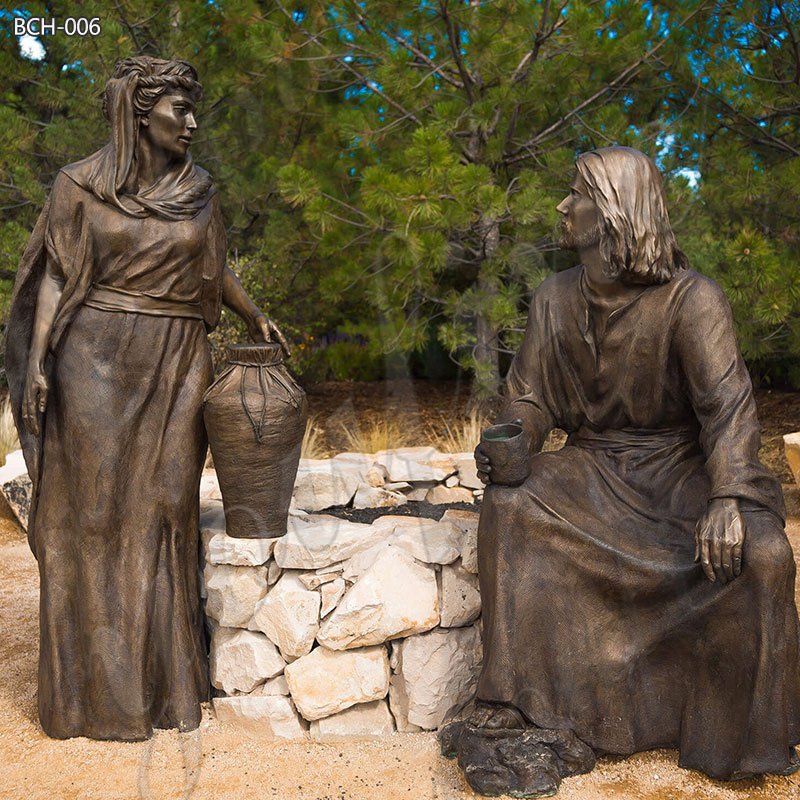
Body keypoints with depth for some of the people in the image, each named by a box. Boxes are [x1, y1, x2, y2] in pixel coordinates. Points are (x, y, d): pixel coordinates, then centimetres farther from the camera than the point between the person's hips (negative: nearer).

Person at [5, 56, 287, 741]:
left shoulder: (198, 191, 8)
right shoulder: (81, 184, -1)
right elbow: (57, 277, -2)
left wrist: (255, 316, 23)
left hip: (175, 366, 3)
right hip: (96, 364, -2)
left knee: (160, 515, 5)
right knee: (91, 516, 2)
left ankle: (160, 673, 18)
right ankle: (90, 681, 15)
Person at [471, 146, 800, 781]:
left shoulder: (690, 299, -14)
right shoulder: (555, 300, 1)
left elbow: (728, 402, -23)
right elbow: (531, 396, 3)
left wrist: (728, 498, -38)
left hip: (683, 465, -3)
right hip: (596, 466, 4)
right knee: (508, 505, -22)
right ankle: (514, 692, -13)